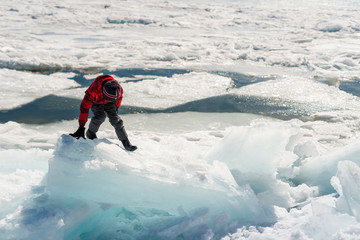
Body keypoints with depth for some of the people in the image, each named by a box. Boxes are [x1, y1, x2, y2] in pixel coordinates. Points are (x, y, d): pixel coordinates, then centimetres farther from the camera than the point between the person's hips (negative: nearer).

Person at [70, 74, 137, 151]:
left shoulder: (119, 90, -34)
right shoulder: (94, 91, -45)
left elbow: (119, 99, -6)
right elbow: (84, 107, -41)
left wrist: (115, 109, 12)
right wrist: (81, 127, -43)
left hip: (108, 103, 3)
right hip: (95, 101, -3)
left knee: (115, 118, -12)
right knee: (101, 116, -27)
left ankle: (126, 143, -4)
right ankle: (90, 133, -1)